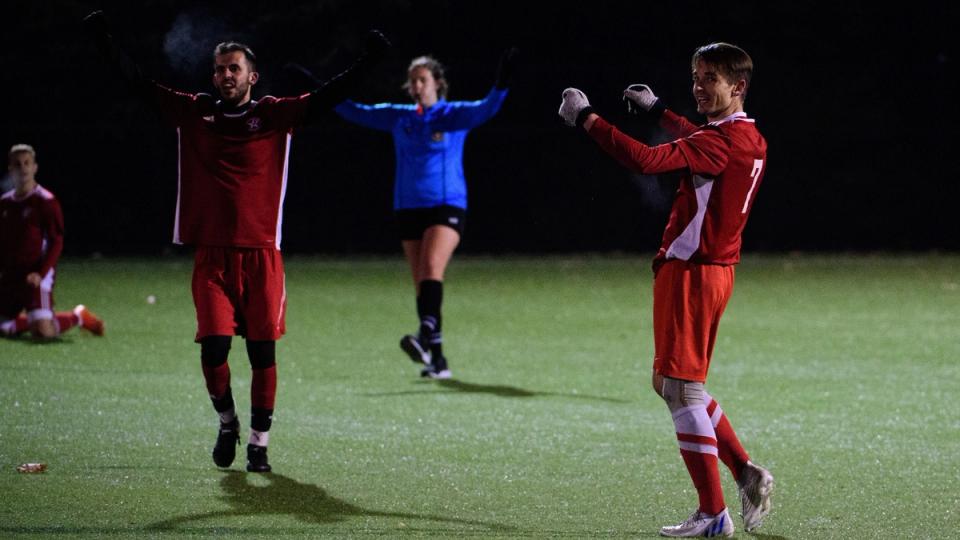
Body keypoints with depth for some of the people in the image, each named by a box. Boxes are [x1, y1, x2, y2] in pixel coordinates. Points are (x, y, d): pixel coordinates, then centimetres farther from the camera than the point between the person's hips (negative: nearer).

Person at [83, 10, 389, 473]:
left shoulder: (275, 115, 4)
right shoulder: (194, 114, 9)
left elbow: (329, 95, -2)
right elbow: (140, 84, 9)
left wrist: (367, 60, -13)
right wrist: (105, 44, 2)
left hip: (261, 256, -1)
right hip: (212, 256, 1)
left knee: (263, 352, -2)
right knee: (213, 346, -10)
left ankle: (259, 442, 10)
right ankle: (227, 422, 16)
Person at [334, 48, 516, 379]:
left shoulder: (453, 115, 0)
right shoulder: (398, 117, 11)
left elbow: (486, 109, -15)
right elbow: (356, 112, 16)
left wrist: (501, 85, -32)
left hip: (447, 206, -5)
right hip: (408, 209, 5)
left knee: (432, 268, -26)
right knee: (421, 284, 2)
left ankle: (426, 337, -42)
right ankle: (437, 360, 6)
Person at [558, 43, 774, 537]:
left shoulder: (724, 140, -19)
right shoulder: (748, 138, 11)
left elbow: (646, 160, -29)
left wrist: (588, 119, -21)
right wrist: (657, 111, 44)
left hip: (691, 271, -10)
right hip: (713, 269, 10)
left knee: (681, 386, -5)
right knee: (671, 382, 18)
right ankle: (746, 473, 15)